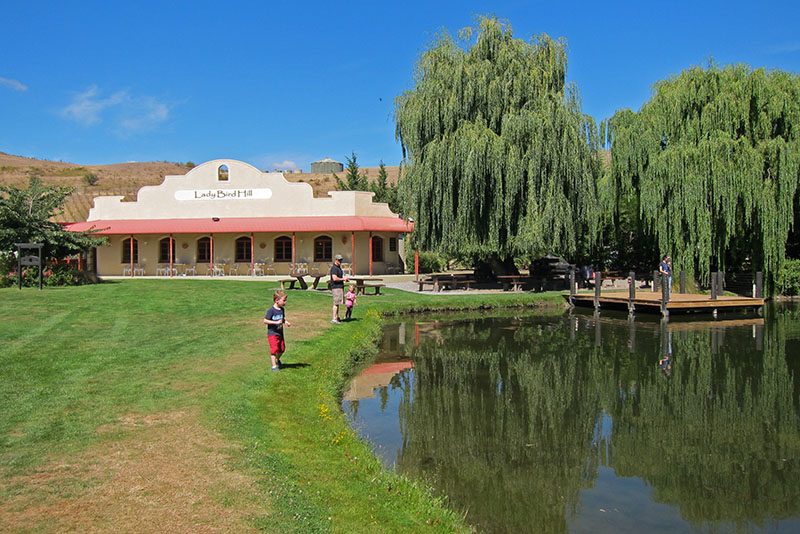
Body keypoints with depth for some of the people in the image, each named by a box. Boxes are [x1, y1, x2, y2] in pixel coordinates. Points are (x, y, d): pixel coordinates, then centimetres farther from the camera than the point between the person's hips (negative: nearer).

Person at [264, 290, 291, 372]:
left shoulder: (282, 309, 3)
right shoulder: (271, 310, -18)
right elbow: (265, 321, -19)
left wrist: (286, 322, -4)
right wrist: (276, 322, -27)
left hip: (280, 333, 7)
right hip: (272, 333, -7)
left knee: (282, 349, 14)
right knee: (274, 349, -8)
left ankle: (277, 359, 42)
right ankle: (274, 366, -1)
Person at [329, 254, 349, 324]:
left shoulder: (339, 267, 19)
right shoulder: (334, 268, -14)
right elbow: (335, 278, -24)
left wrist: (345, 279, 12)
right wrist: (343, 279, -13)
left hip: (340, 287, 10)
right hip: (336, 287, -10)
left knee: (337, 303, 12)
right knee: (336, 303, -10)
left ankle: (337, 317, 17)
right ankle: (334, 319, -10)